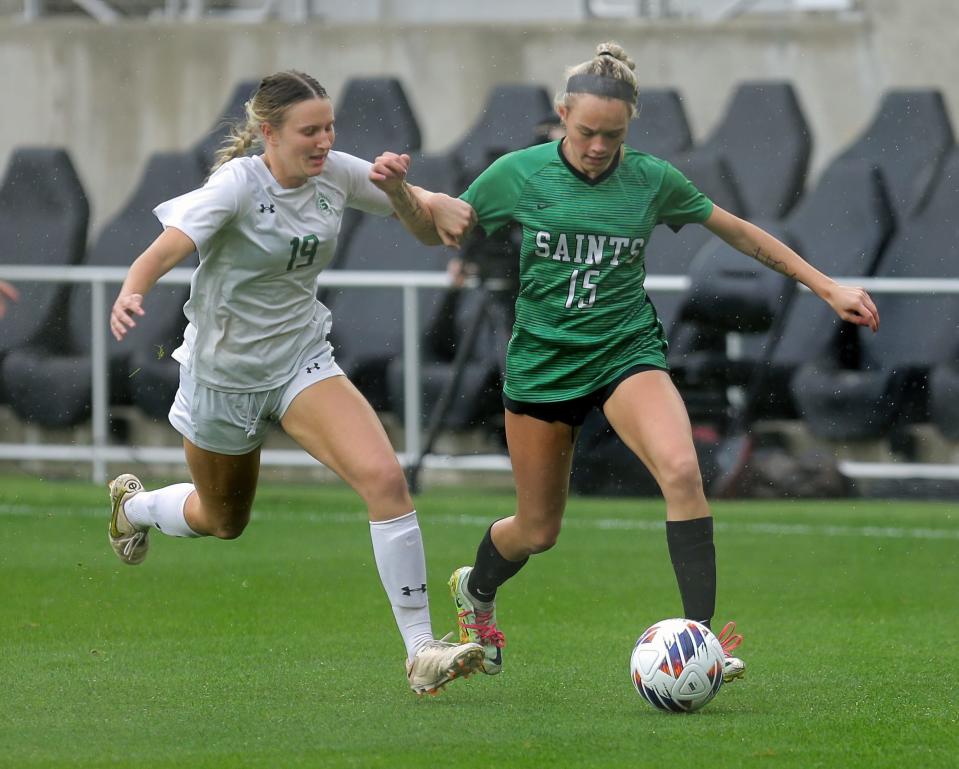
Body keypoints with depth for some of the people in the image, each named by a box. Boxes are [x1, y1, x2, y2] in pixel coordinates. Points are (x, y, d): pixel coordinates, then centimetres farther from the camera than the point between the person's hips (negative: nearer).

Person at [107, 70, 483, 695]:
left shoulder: (337, 174, -8)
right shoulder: (239, 184, -23)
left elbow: (426, 228, 1)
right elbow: (168, 247, -36)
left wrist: (399, 189, -21)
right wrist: (131, 294, -58)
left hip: (302, 362, 3)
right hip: (225, 371, -3)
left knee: (384, 478, -22)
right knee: (223, 521, 19)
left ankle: (421, 650, -19)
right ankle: (132, 503, 56)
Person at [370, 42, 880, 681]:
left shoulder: (651, 179, -4)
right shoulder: (519, 173, -7)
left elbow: (742, 234, 8)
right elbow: (438, 227, 5)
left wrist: (827, 286, 8)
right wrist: (400, 187, -16)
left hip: (628, 351, 0)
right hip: (543, 359, 0)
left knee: (681, 469, -28)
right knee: (538, 530, 8)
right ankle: (476, 592, 44)